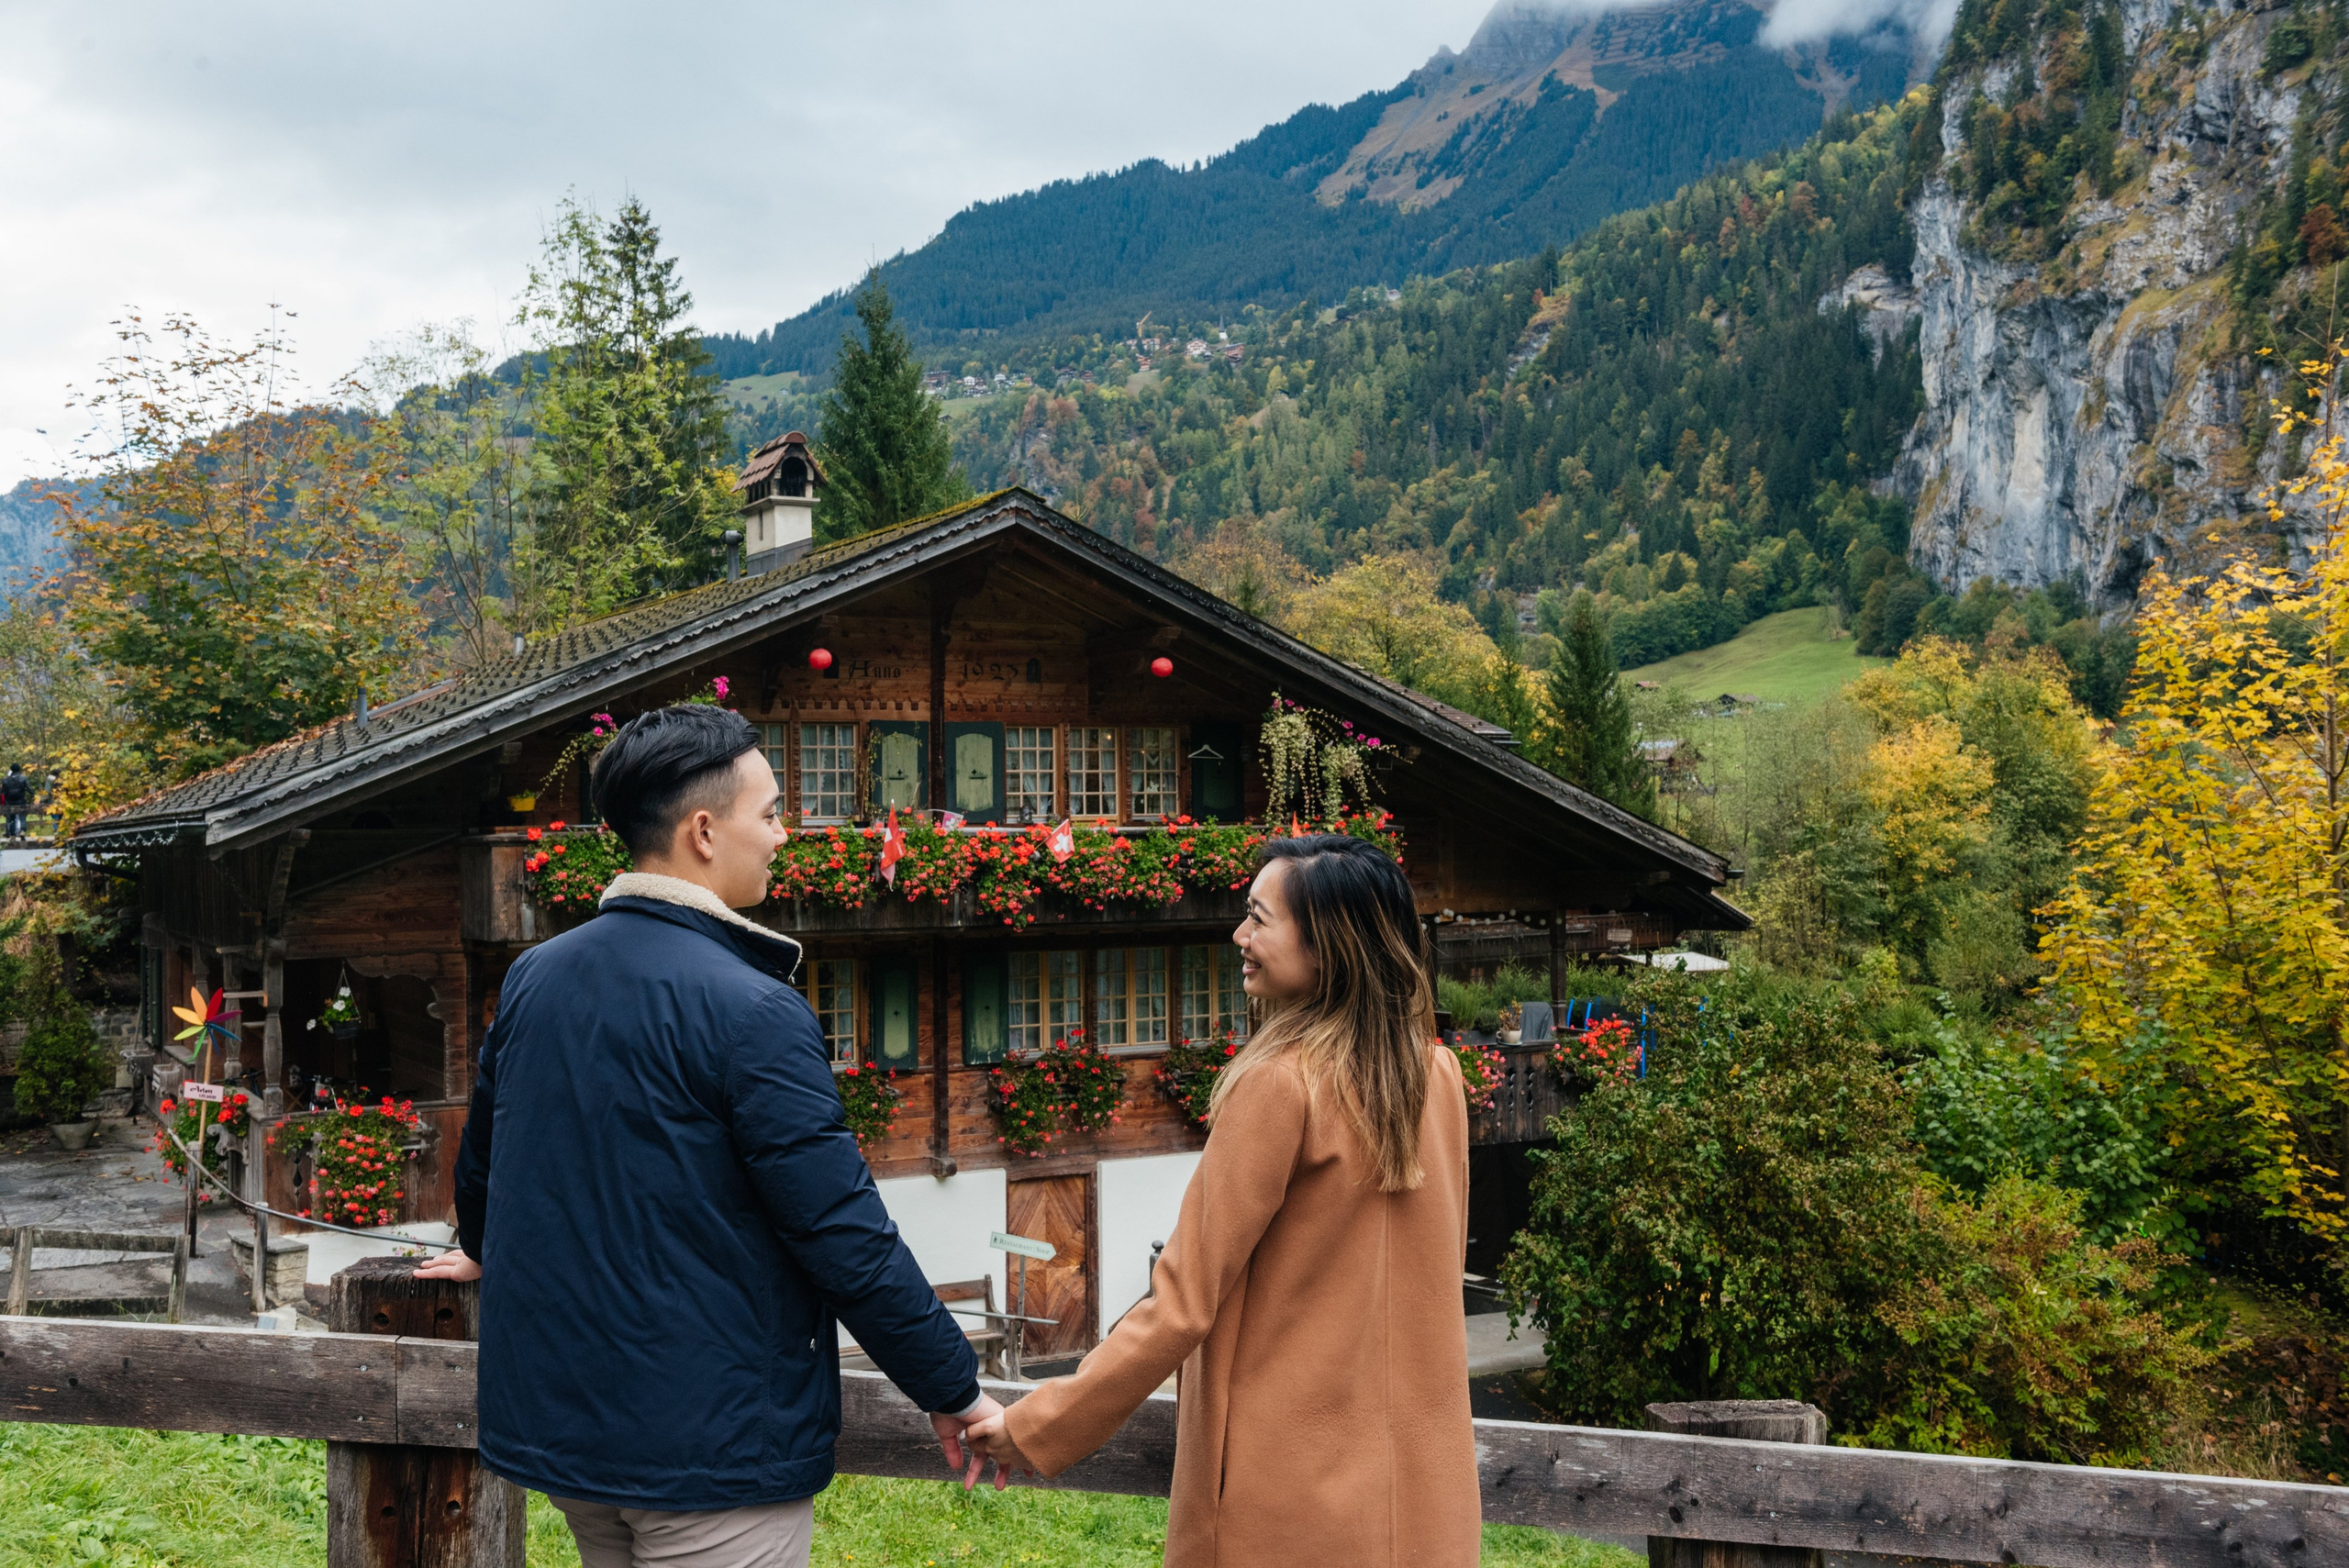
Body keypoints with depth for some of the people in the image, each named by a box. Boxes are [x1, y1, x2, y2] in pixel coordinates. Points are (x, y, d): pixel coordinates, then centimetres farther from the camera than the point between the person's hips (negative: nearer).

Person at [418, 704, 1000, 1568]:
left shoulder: (532, 978, 4)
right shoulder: (751, 1010, -20)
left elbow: (482, 1154, 21)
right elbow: (844, 1236, -20)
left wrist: (484, 1251, 43)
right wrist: (953, 1391, -9)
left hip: (552, 1422, 8)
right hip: (711, 1448, -8)